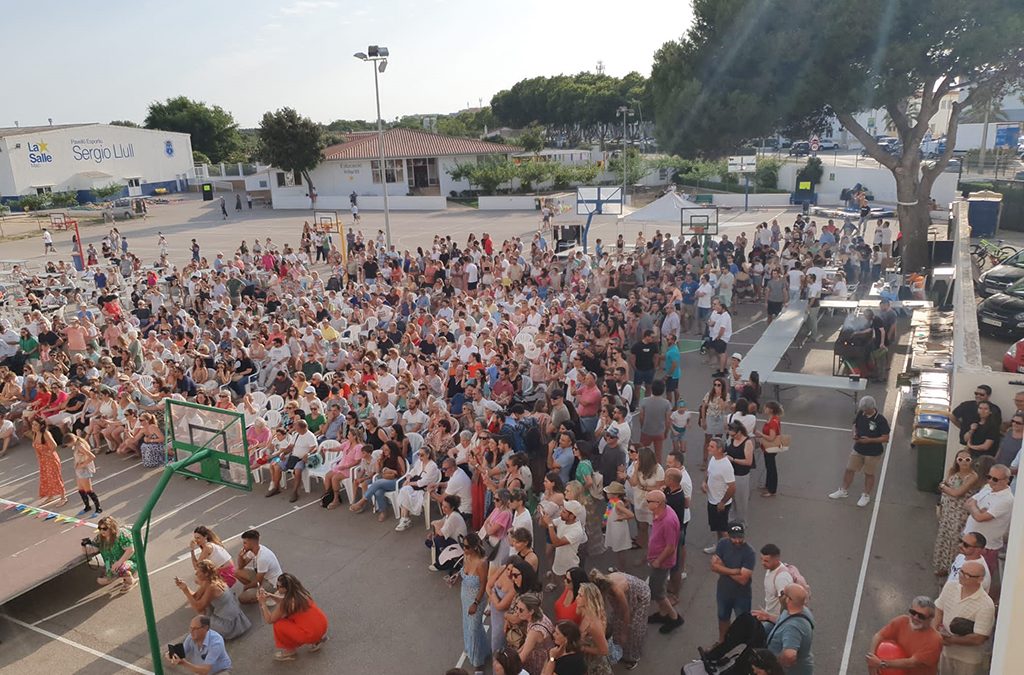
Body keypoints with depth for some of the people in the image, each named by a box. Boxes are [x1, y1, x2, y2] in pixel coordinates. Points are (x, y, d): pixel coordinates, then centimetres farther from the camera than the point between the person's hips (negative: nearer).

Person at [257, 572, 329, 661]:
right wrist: (270, 595, 14)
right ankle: (317, 639, 25)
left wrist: (263, 603, 1)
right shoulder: (300, 592, 4)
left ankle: (290, 651, 15)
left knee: (278, 625, -4)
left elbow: (270, 620, -5)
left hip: (312, 634, -8)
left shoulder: (287, 603, -17)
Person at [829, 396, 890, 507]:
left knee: (869, 474, 14)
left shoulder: (880, 420, -22)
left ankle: (866, 495, 33)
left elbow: (885, 438, -19)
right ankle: (843, 491, 31)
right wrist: (855, 433, -9)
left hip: (873, 453, -5)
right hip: (858, 449, 5)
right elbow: (855, 424, 11)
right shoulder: (861, 414, -8)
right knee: (849, 470, 13)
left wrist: (869, 440, -27)